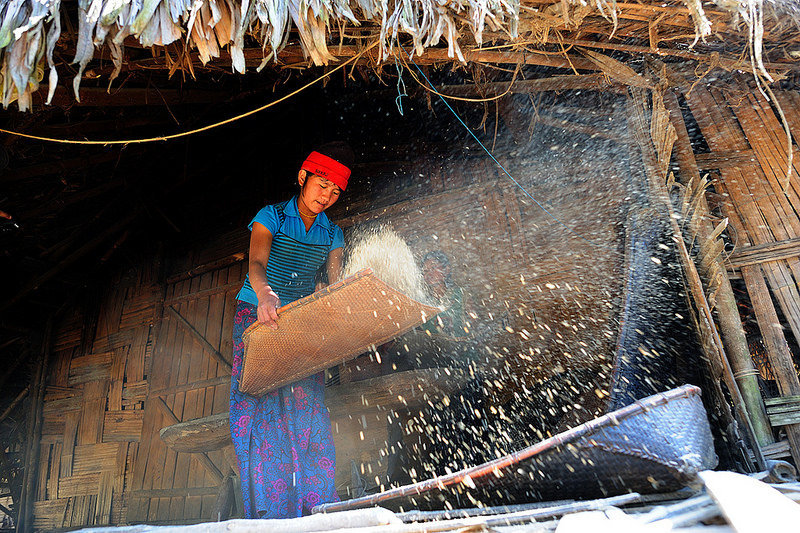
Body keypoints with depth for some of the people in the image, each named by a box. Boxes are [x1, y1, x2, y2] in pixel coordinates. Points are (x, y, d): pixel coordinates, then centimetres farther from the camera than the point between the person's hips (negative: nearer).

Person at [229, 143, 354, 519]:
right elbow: (256, 264, -21)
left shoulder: (332, 234, 9)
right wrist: (265, 295, -42)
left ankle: (314, 503, -7)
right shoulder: (271, 216, -3)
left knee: (306, 403, -9)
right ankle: (269, 507, -8)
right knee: (262, 402, -12)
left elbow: (336, 285, -1)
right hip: (258, 315, -2)